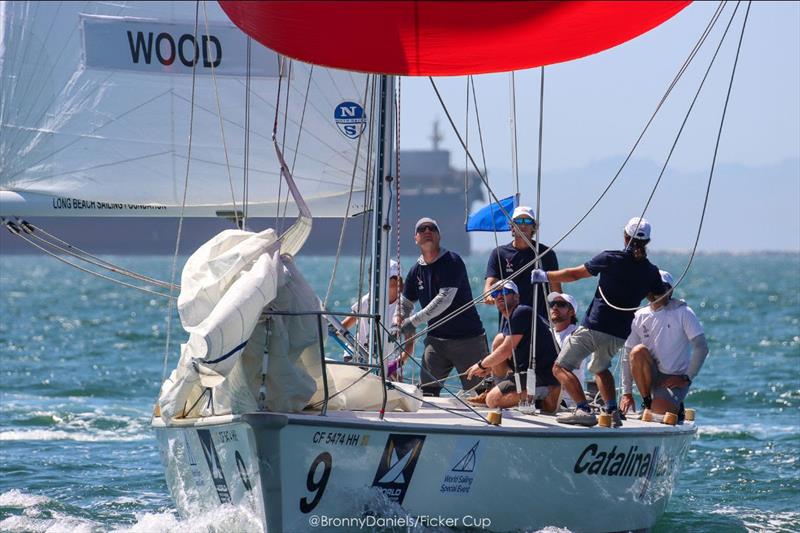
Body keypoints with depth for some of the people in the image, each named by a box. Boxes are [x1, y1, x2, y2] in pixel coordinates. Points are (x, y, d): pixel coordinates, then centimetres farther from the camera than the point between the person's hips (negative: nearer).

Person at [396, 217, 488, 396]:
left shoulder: (452, 261, -10)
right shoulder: (416, 270, 9)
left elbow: (445, 299, -20)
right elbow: (405, 304, 20)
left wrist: (414, 321, -21)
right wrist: (398, 327, 0)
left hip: (468, 336, -5)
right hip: (436, 339, 5)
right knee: (427, 389, -8)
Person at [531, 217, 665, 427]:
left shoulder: (611, 259, -7)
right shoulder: (651, 272, 2)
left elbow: (574, 274, 1)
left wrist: (545, 276, 16)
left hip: (594, 327, -5)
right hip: (620, 334, 5)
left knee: (561, 368, 0)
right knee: (600, 367, 32)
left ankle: (583, 410, -19)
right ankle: (612, 412, 13)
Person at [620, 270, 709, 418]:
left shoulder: (683, 313, -6)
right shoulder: (640, 317, 4)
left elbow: (702, 347, -9)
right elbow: (628, 356, 3)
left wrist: (687, 378, -14)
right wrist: (626, 393, -2)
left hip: (676, 379, -4)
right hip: (651, 377, 4)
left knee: (659, 409, -31)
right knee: (638, 351, -27)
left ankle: (676, 407, 7)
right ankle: (647, 402, -12)